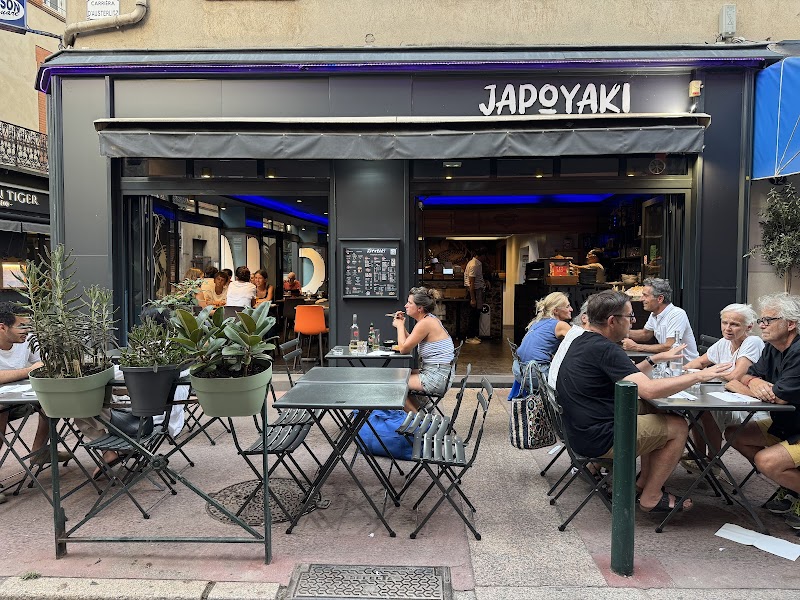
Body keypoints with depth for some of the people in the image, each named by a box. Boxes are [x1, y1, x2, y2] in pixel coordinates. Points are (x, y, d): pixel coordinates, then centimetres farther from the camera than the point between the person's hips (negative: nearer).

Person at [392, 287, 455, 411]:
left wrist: (399, 325, -3)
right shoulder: (430, 319, 11)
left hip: (436, 378, -10)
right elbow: (410, 344, 16)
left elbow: (403, 349, -15)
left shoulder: (425, 323, -20)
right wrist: (402, 325, 7)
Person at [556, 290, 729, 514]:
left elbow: (628, 376, 22)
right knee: (678, 427, 3)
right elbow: (649, 390, -28)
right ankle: (650, 498, 12)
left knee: (657, 419, 23)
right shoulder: (604, 349, -22)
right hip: (599, 440, -10)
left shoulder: (581, 342, 9)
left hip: (581, 432, 10)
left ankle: (643, 484, 26)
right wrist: (699, 376, -17)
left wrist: (656, 359, 18)